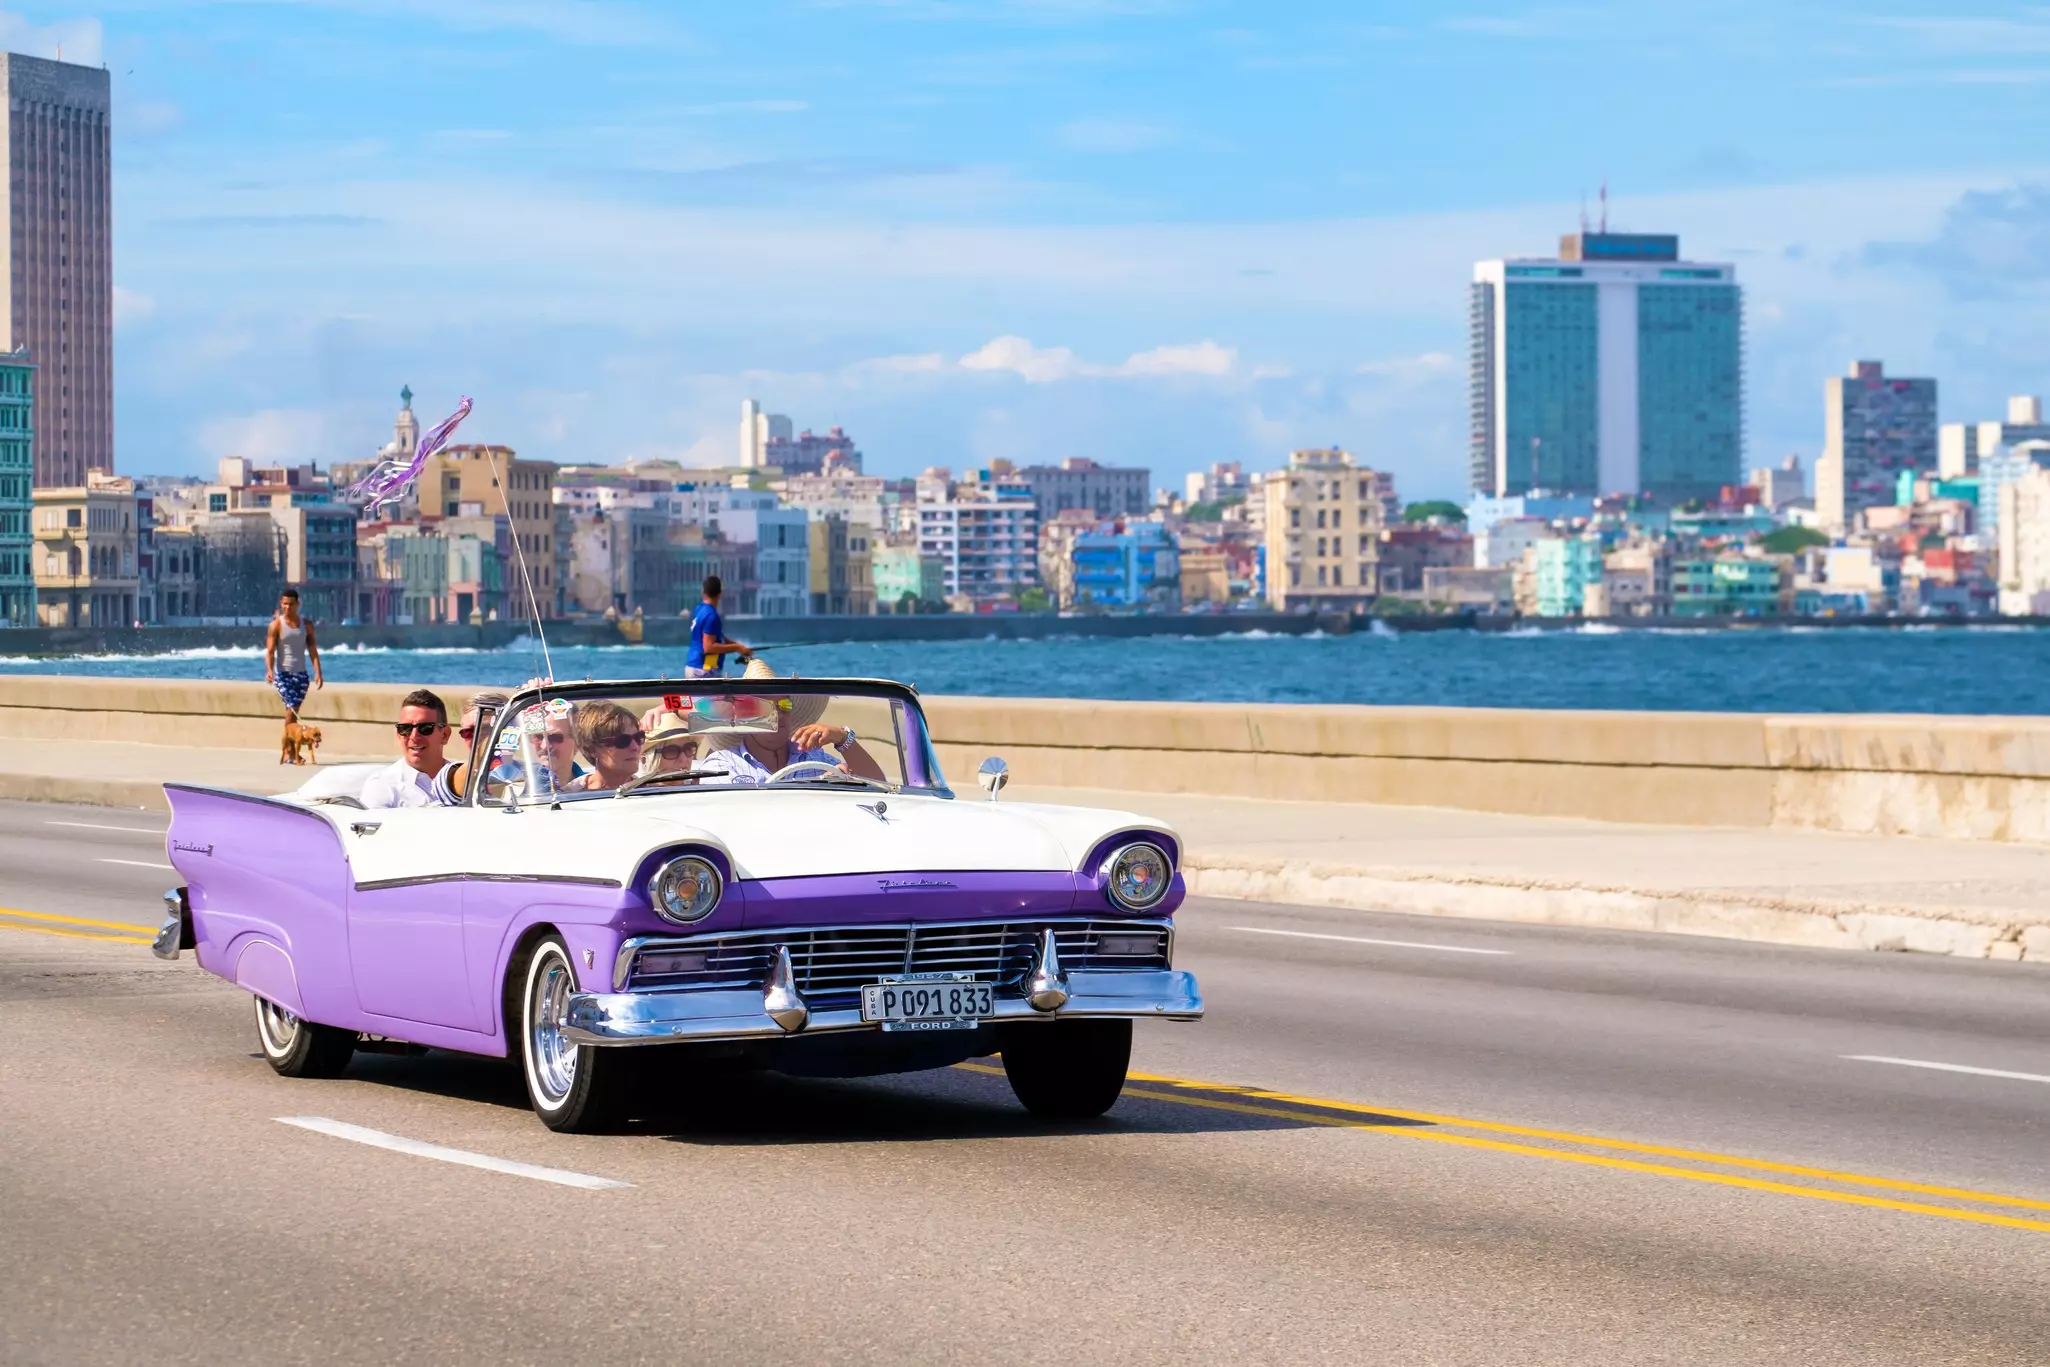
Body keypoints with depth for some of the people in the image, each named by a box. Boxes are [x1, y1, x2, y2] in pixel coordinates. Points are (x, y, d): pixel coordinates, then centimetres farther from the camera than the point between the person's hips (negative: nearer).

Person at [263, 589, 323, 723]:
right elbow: (270, 651, -9)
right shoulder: (277, 625, -3)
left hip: (301, 673, 4)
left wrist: (318, 673, -5)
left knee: (294, 711, 4)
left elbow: (313, 651, 6)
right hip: (283, 673, -4)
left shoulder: (306, 625, 7)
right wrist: (269, 670, -26)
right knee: (291, 707, -17)